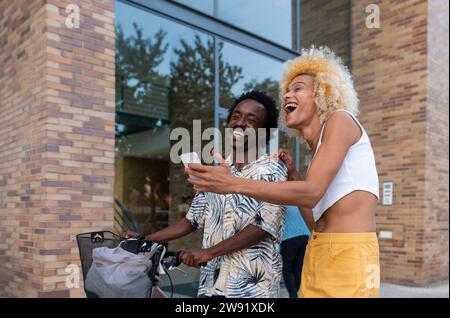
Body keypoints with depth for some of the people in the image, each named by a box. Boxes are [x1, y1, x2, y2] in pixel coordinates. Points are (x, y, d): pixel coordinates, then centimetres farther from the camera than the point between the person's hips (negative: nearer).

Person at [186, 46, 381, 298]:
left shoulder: (340, 119, -5)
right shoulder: (319, 149, 18)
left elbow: (311, 193, -19)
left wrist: (235, 184, -21)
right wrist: (292, 175, 12)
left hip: (349, 253, -8)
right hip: (318, 253, 8)